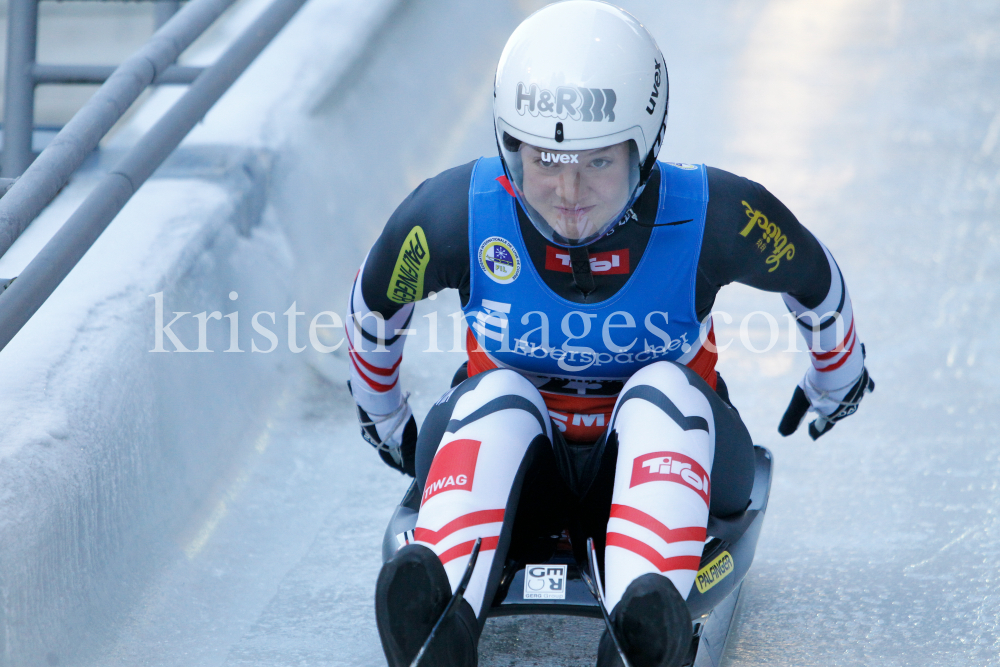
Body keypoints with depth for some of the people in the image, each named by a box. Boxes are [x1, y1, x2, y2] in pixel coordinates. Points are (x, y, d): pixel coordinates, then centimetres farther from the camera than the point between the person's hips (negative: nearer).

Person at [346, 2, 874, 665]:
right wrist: (383, 419, 20)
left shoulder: (717, 218, -18)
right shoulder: (457, 213, -17)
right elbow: (376, 306, 5)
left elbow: (815, 282, 4)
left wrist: (837, 380, 22)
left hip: (660, 460, 0)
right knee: (498, 398, -33)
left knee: (663, 390, -33)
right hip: (505, 465, 1)